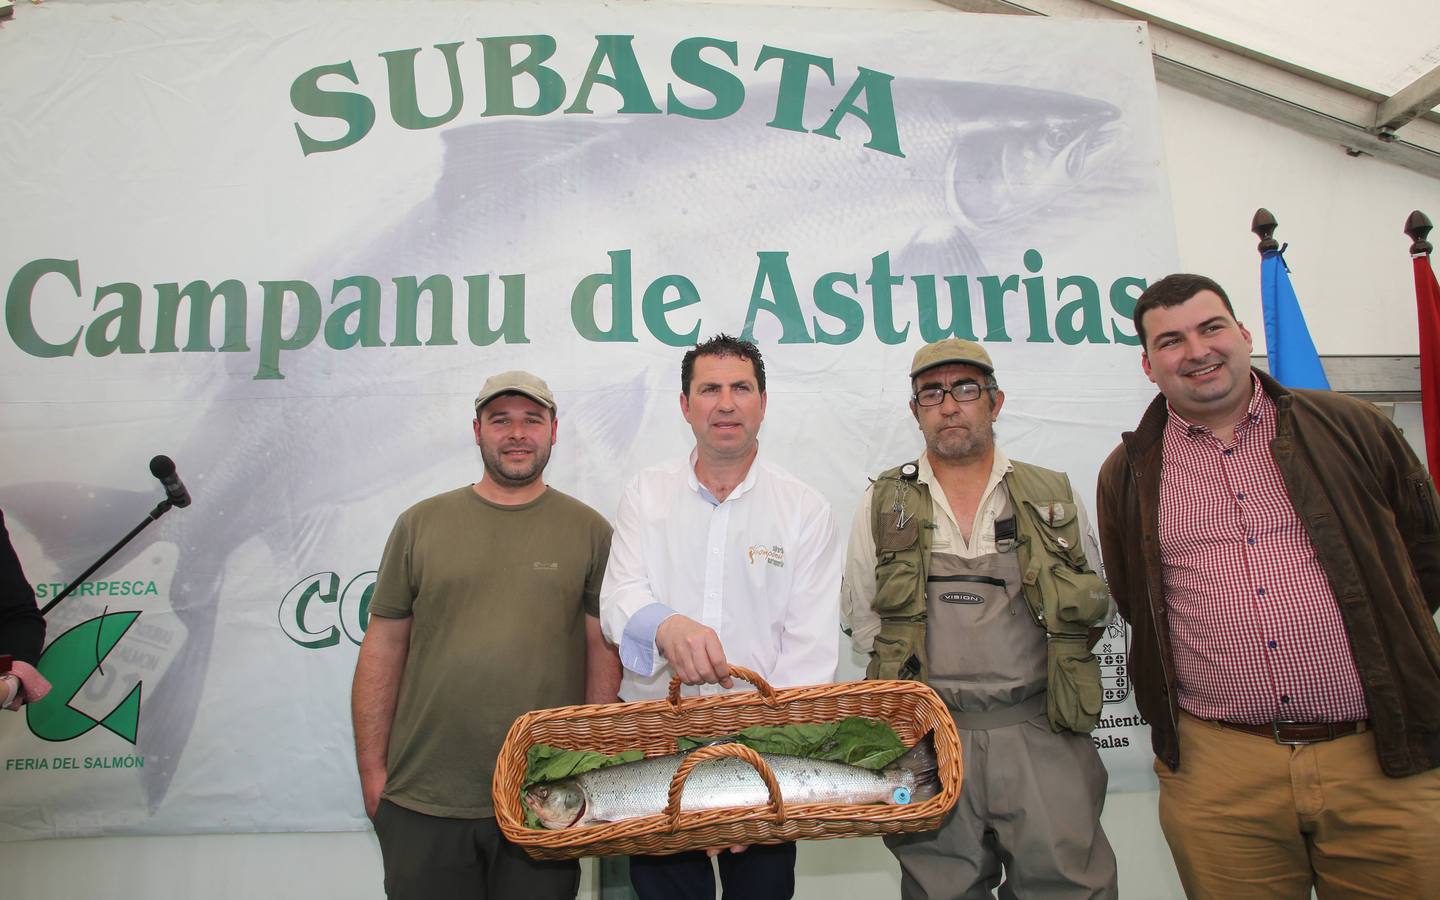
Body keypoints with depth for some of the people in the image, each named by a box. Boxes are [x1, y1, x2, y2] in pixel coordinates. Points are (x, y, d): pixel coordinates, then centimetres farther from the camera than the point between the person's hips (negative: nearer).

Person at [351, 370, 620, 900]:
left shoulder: (590, 531, 2)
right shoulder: (421, 524, 5)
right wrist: (372, 773, 3)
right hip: (422, 800, 1)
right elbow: (383, 650, 5)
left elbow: (603, 654, 1)